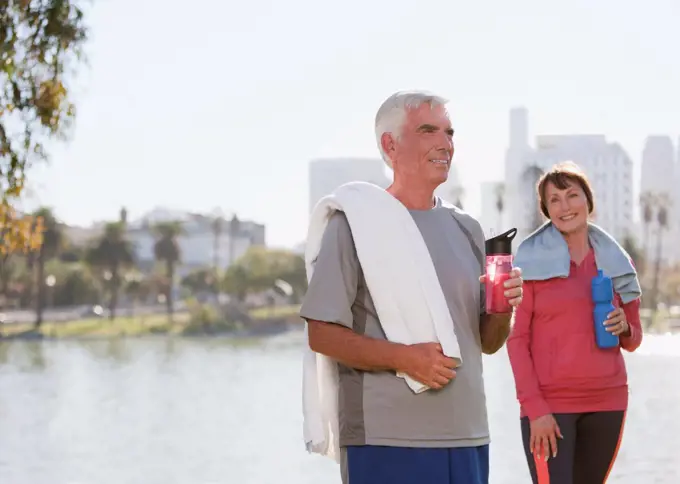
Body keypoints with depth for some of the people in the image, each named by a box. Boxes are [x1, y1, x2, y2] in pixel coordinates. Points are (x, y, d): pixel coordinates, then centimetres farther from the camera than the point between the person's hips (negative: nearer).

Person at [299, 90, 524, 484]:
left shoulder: (466, 229, 14)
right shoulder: (355, 222, -3)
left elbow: (487, 343, 17)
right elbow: (322, 334, -9)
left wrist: (502, 309, -5)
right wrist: (402, 357, -21)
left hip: (468, 437, 6)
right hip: (385, 440, -5)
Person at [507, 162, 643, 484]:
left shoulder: (616, 262, 12)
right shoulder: (532, 261, -1)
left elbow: (633, 339, 19)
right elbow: (516, 338, -5)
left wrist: (624, 329, -5)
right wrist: (534, 408, -13)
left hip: (607, 401, 4)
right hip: (549, 403, -4)